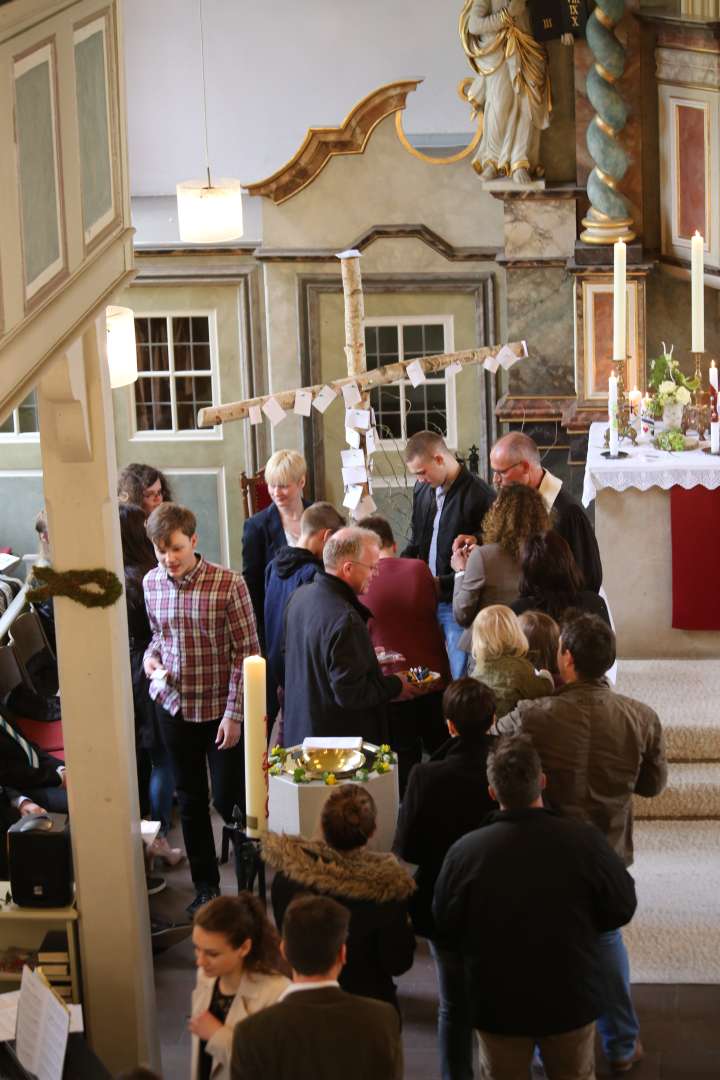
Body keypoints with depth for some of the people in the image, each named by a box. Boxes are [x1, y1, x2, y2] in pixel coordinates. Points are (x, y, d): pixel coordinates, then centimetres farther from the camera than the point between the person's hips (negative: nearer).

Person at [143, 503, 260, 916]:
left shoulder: (229, 584, -15)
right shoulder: (151, 583, 0)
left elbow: (247, 652, -12)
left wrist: (234, 713, -15)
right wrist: (151, 658, -5)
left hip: (221, 709, -4)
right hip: (174, 707, 4)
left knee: (229, 801, -1)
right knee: (191, 802, 12)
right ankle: (206, 886, 26)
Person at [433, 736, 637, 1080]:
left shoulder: (463, 852, -21)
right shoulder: (584, 841, -22)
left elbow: (446, 932, -7)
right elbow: (622, 908, -7)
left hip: (496, 1003, 0)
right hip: (572, 999, 0)